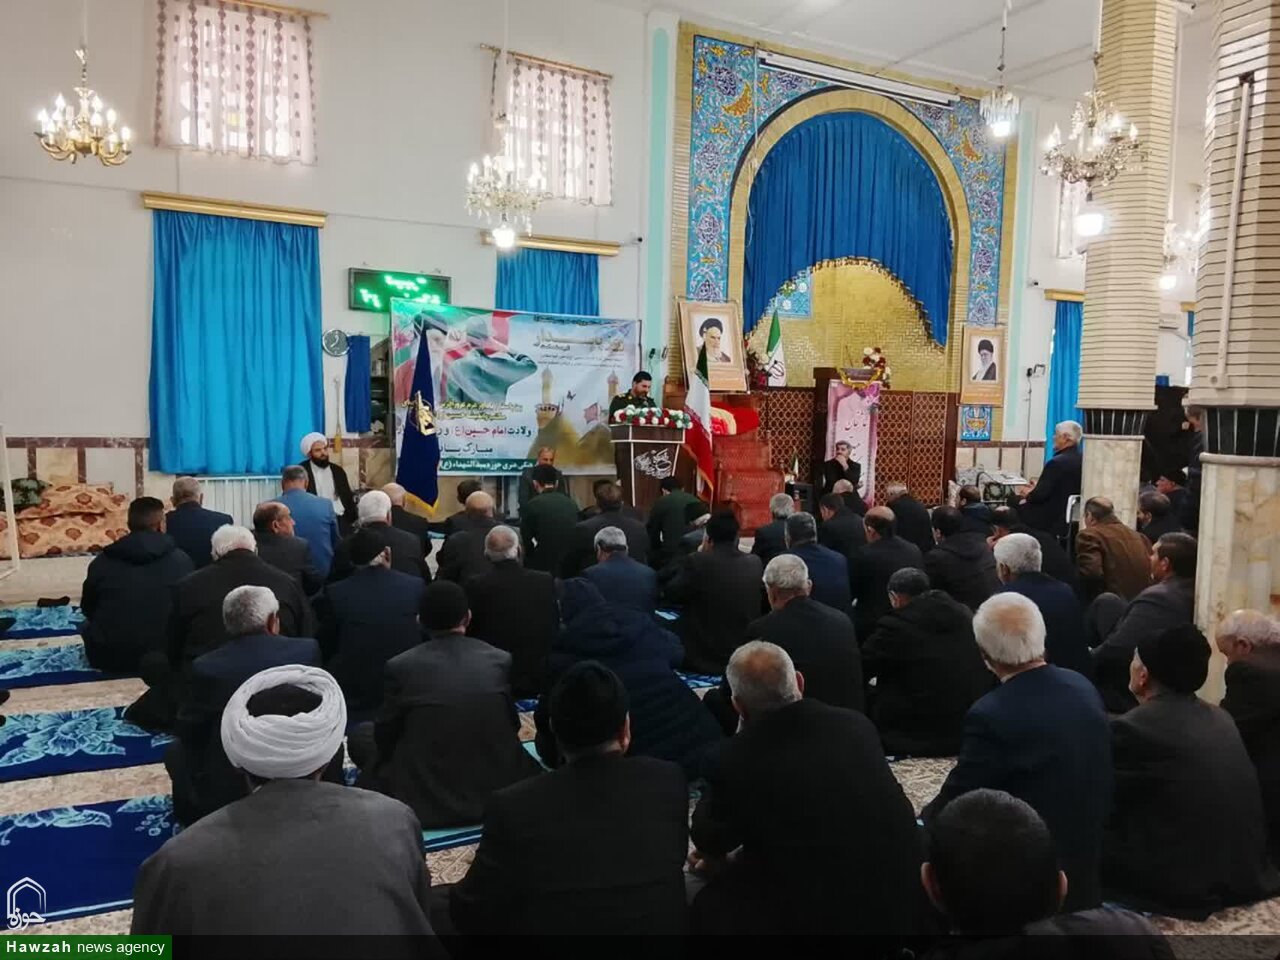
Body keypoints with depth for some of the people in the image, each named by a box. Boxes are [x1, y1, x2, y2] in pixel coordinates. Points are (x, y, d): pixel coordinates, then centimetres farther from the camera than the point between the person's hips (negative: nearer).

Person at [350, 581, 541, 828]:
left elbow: (385, 736, 0)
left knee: (360, 735, 18)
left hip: (424, 798, -3)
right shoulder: (500, 660, -5)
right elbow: (511, 727, 6)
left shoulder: (401, 666, -12)